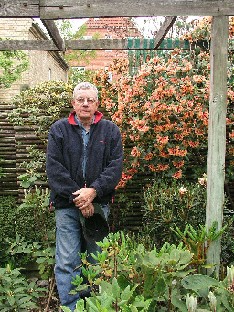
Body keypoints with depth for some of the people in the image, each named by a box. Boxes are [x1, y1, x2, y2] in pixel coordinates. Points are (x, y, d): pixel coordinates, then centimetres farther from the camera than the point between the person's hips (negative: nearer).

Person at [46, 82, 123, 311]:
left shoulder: (110, 131, 6)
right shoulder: (59, 129, 4)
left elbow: (115, 166, -3)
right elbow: (54, 168, -4)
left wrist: (93, 191, -16)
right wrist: (76, 197, -12)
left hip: (99, 204, 1)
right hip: (66, 205, -1)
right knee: (67, 262, -1)